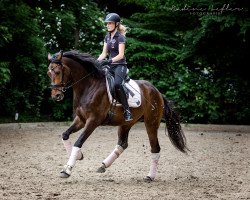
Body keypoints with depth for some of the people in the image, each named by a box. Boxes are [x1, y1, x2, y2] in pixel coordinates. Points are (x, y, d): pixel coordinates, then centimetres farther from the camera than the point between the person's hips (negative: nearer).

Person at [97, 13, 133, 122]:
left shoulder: (120, 37, -7)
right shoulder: (107, 37, 14)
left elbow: (121, 55, -15)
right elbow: (104, 53, 12)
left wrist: (109, 61, -29)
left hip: (120, 65, -8)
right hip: (110, 66, 8)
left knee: (117, 84, -33)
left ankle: (127, 111, -30)